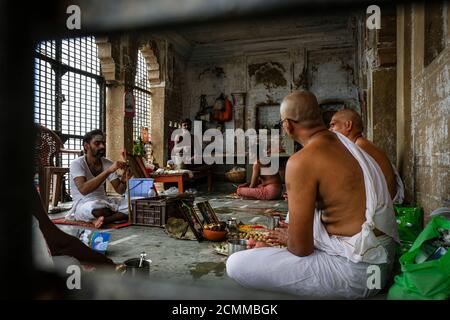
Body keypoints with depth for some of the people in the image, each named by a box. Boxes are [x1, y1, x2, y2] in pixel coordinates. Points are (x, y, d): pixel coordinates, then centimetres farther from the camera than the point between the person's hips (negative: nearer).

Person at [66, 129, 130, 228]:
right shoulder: (77, 163, -13)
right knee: (96, 207, -41)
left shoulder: (108, 163, 2)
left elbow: (120, 190, 0)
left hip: (105, 202, 6)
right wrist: (108, 171, -36)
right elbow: (83, 190, -31)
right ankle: (118, 215, -12)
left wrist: (124, 180, -24)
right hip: (83, 205, -5)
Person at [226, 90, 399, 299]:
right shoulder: (344, 143, 7)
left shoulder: (302, 161, -20)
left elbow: (300, 247, -17)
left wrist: (289, 239, 7)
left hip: (355, 271, -9)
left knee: (236, 265, -12)